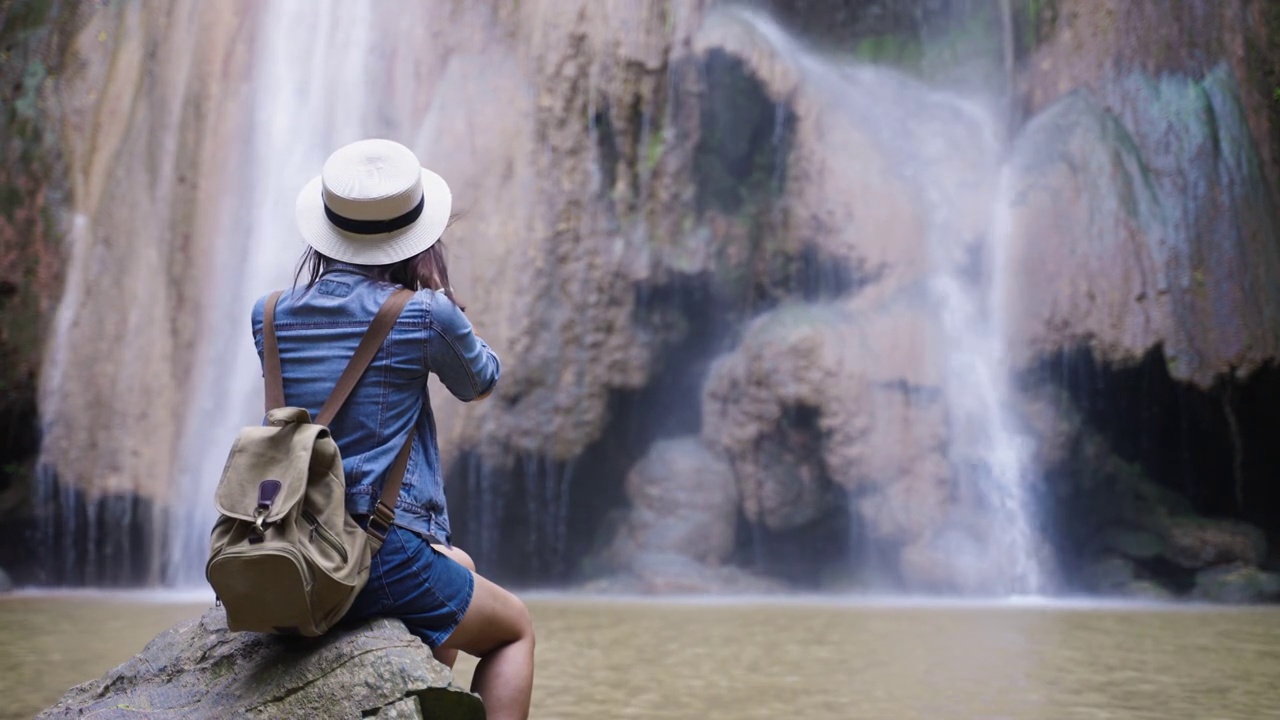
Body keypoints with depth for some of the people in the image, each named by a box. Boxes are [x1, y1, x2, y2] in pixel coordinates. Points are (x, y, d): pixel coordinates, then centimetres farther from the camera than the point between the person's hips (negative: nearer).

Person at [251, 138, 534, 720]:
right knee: (516, 629, 22)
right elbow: (480, 384, 9)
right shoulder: (425, 315, -11)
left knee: (457, 564, 34)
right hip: (379, 558, -6)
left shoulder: (269, 317, 3)